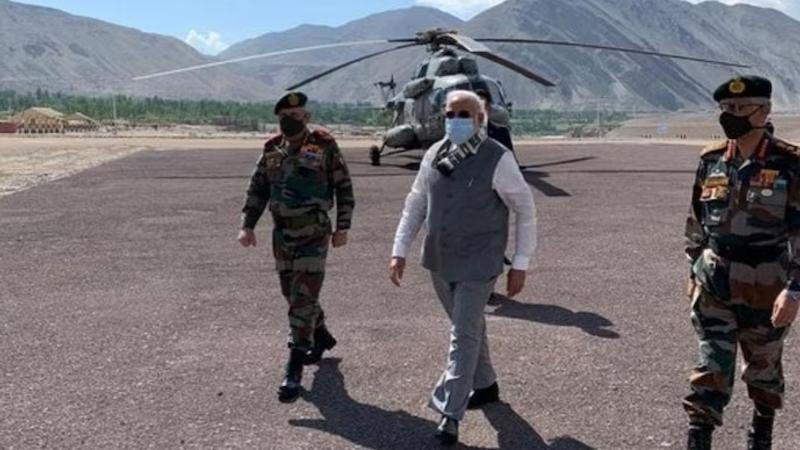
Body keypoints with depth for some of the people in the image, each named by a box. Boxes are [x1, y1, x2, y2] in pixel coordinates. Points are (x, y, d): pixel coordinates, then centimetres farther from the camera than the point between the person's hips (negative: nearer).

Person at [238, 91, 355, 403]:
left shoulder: (324, 146, -6)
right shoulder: (272, 149, 7)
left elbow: (344, 187, -2)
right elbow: (257, 189, 12)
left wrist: (342, 227, -5)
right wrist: (247, 225, 3)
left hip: (313, 235, -6)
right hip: (282, 234, 6)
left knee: (303, 299, -9)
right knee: (292, 294, 16)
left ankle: (294, 370, -5)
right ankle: (321, 337, 41)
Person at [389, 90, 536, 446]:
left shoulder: (497, 159, -13)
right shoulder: (434, 155, 2)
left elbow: (525, 210, -7)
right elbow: (415, 205, 9)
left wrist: (520, 264, -8)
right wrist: (399, 251, 5)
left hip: (477, 265, -5)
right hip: (440, 262, 5)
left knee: (464, 335, -4)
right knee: (469, 327, 20)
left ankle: (450, 413, 4)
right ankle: (485, 386, 40)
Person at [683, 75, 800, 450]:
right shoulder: (711, 160, 0)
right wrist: (695, 268, 14)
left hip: (765, 288, -2)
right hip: (713, 284, 2)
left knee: (763, 366, 18)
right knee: (711, 367, 1)